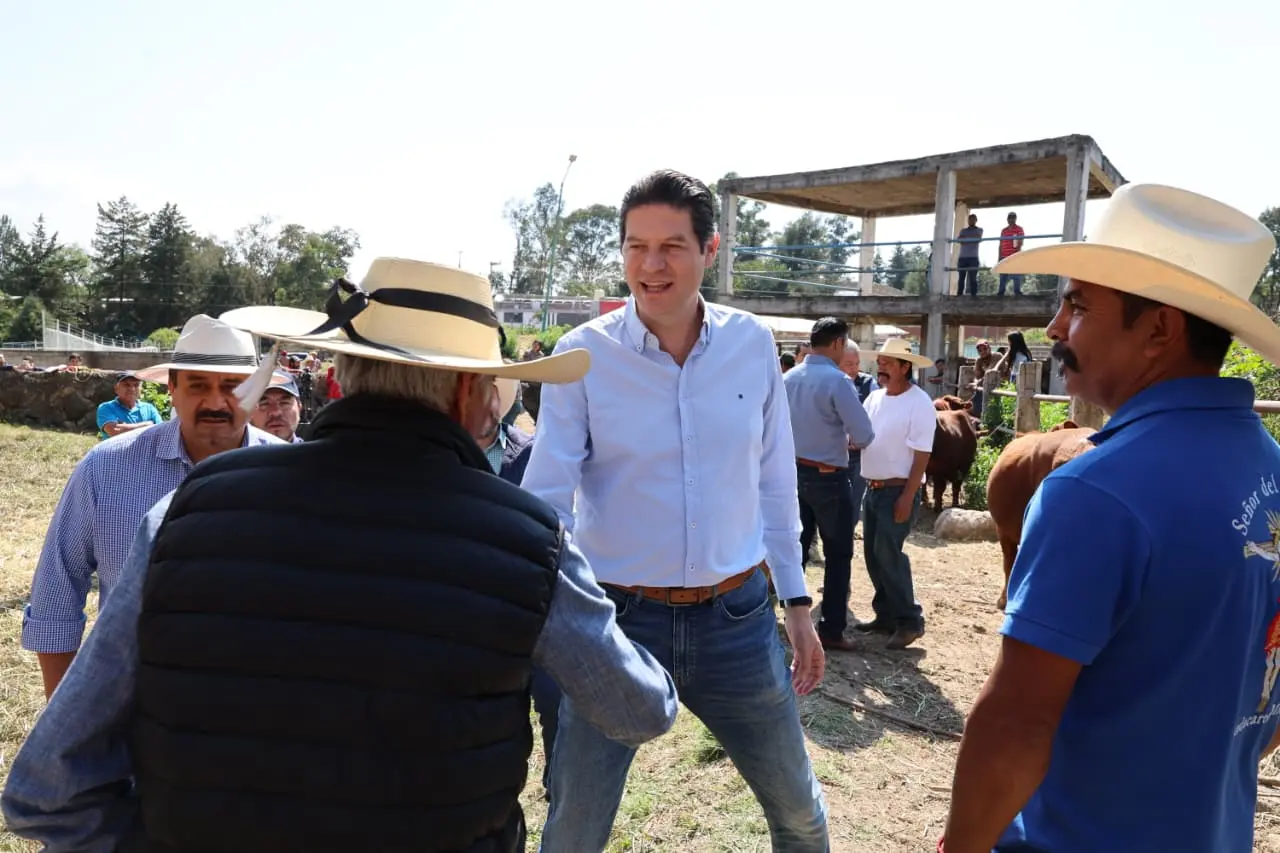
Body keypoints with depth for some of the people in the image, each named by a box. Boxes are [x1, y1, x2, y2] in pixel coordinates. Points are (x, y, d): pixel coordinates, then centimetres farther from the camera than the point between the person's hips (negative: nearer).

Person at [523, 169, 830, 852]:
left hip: (737, 618, 3)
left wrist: (796, 602, 8)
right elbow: (545, 495, -12)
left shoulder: (752, 343, -1)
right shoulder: (582, 354, -10)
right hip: (618, 620, -2)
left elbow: (774, 481, 6)